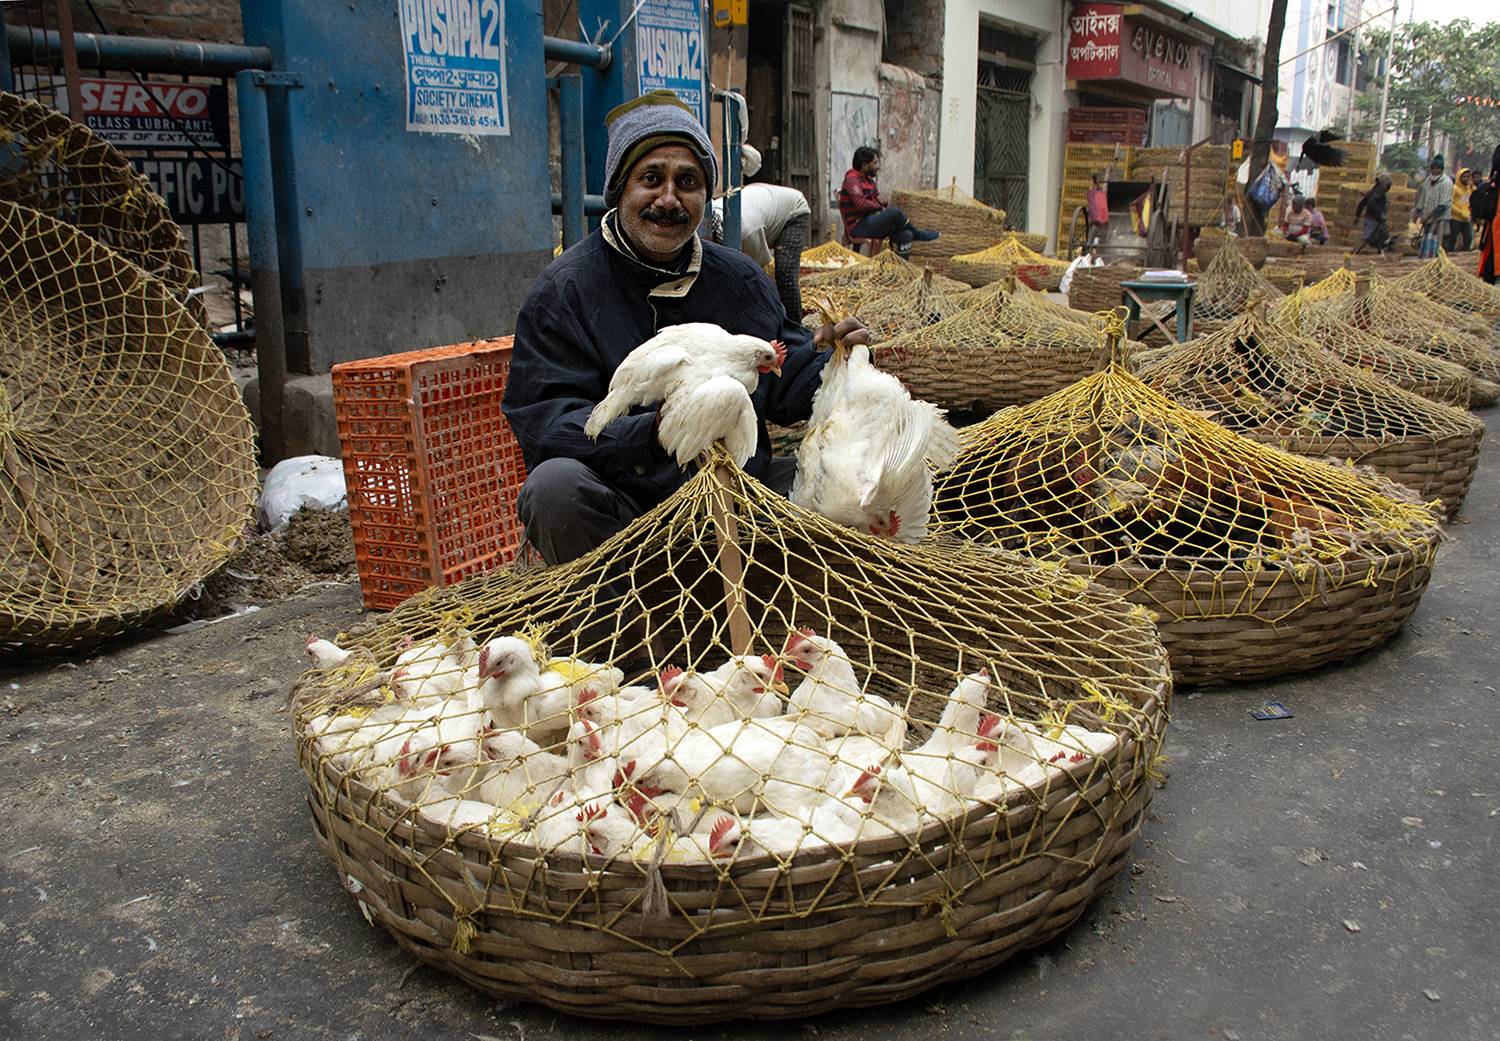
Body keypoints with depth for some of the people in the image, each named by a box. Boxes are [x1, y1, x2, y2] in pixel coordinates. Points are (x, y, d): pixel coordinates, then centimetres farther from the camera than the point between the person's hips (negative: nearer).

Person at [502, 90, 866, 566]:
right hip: (621, 505, -4)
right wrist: (654, 432, -35)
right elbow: (544, 421, -17)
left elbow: (786, 386, 14)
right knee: (556, 483, -35)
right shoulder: (563, 290, -7)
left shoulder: (740, 278, 10)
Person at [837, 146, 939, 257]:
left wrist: (883, 200, -4)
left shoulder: (868, 179, 16)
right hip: (857, 228, -9)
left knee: (906, 235, -11)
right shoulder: (852, 179, -13)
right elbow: (861, 203, -27)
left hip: (869, 223, 9)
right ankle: (918, 235, -2)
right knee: (894, 213, -24)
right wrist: (880, 206, -10)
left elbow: (878, 197, 22)